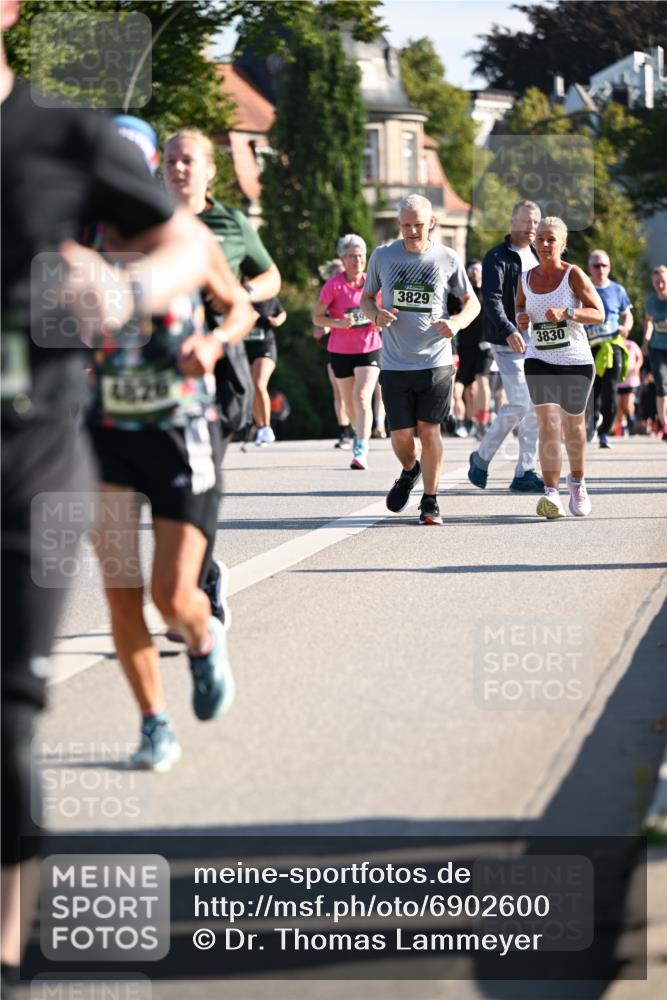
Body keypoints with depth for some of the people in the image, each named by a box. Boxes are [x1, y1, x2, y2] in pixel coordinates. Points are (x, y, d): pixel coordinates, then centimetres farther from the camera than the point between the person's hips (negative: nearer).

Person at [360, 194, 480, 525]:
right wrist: (376, 315, -9)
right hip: (395, 363, 1)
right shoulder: (382, 256, 4)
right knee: (401, 436, -1)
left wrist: (456, 323, -10)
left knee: (429, 431, -3)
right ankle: (410, 471, 33)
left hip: (436, 362, -1)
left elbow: (472, 302, 11)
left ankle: (430, 502, 9)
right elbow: (366, 298, 15)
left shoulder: (447, 259, 2)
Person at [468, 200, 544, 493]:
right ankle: (482, 457, 4)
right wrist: (508, 331, -33)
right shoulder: (497, 258, -6)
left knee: (535, 407, 3)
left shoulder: (538, 258, 17)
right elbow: (492, 299, -18)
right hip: (507, 344, -7)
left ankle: (524, 472, 8)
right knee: (519, 404, -14)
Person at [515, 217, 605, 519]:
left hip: (576, 361, -1)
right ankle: (551, 493, -20)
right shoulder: (525, 279, 3)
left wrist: (566, 313, -25)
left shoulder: (573, 275, -8)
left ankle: (577, 481, 38)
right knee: (547, 424, -14)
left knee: (573, 426, 13)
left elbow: (599, 313, -10)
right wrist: (520, 318, -2)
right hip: (539, 361, 2)